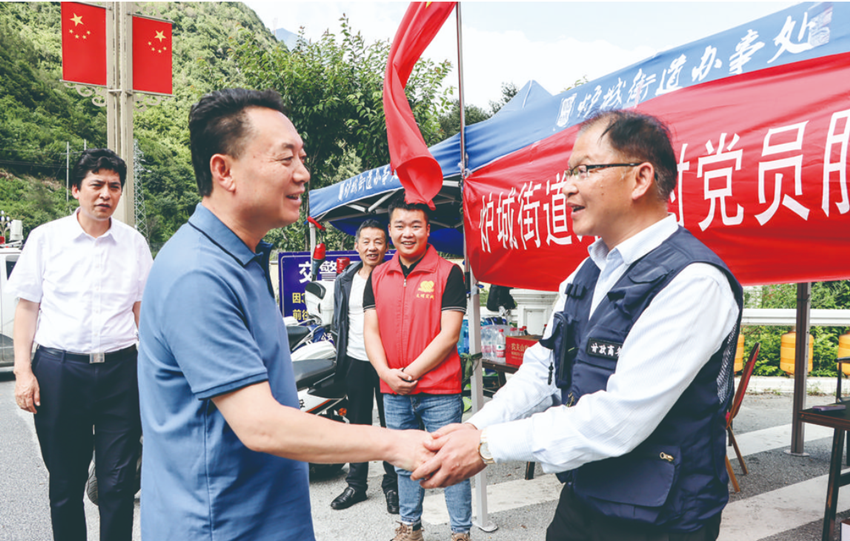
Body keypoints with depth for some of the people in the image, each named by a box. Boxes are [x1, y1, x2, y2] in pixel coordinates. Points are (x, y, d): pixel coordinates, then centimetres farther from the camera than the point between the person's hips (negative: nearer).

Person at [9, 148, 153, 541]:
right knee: (65, 483, 9)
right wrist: (23, 371, -1)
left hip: (120, 371, 1)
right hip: (58, 370, 0)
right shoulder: (46, 237, 4)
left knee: (119, 483, 3)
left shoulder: (134, 243, 8)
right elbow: (27, 307, 6)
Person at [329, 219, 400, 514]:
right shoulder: (344, 281, 8)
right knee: (358, 424, 13)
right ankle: (356, 484, 26)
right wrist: (341, 354, 15)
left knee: (390, 424, 5)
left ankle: (392, 486, 19)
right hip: (355, 360, 4)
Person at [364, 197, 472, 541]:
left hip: (440, 391, -4)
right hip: (393, 394, 5)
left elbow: (449, 334, -11)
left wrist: (411, 372, -13)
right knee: (405, 463, 18)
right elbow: (371, 330, 6)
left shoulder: (448, 273, -6)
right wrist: (387, 373, -9)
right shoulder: (378, 276, 8)